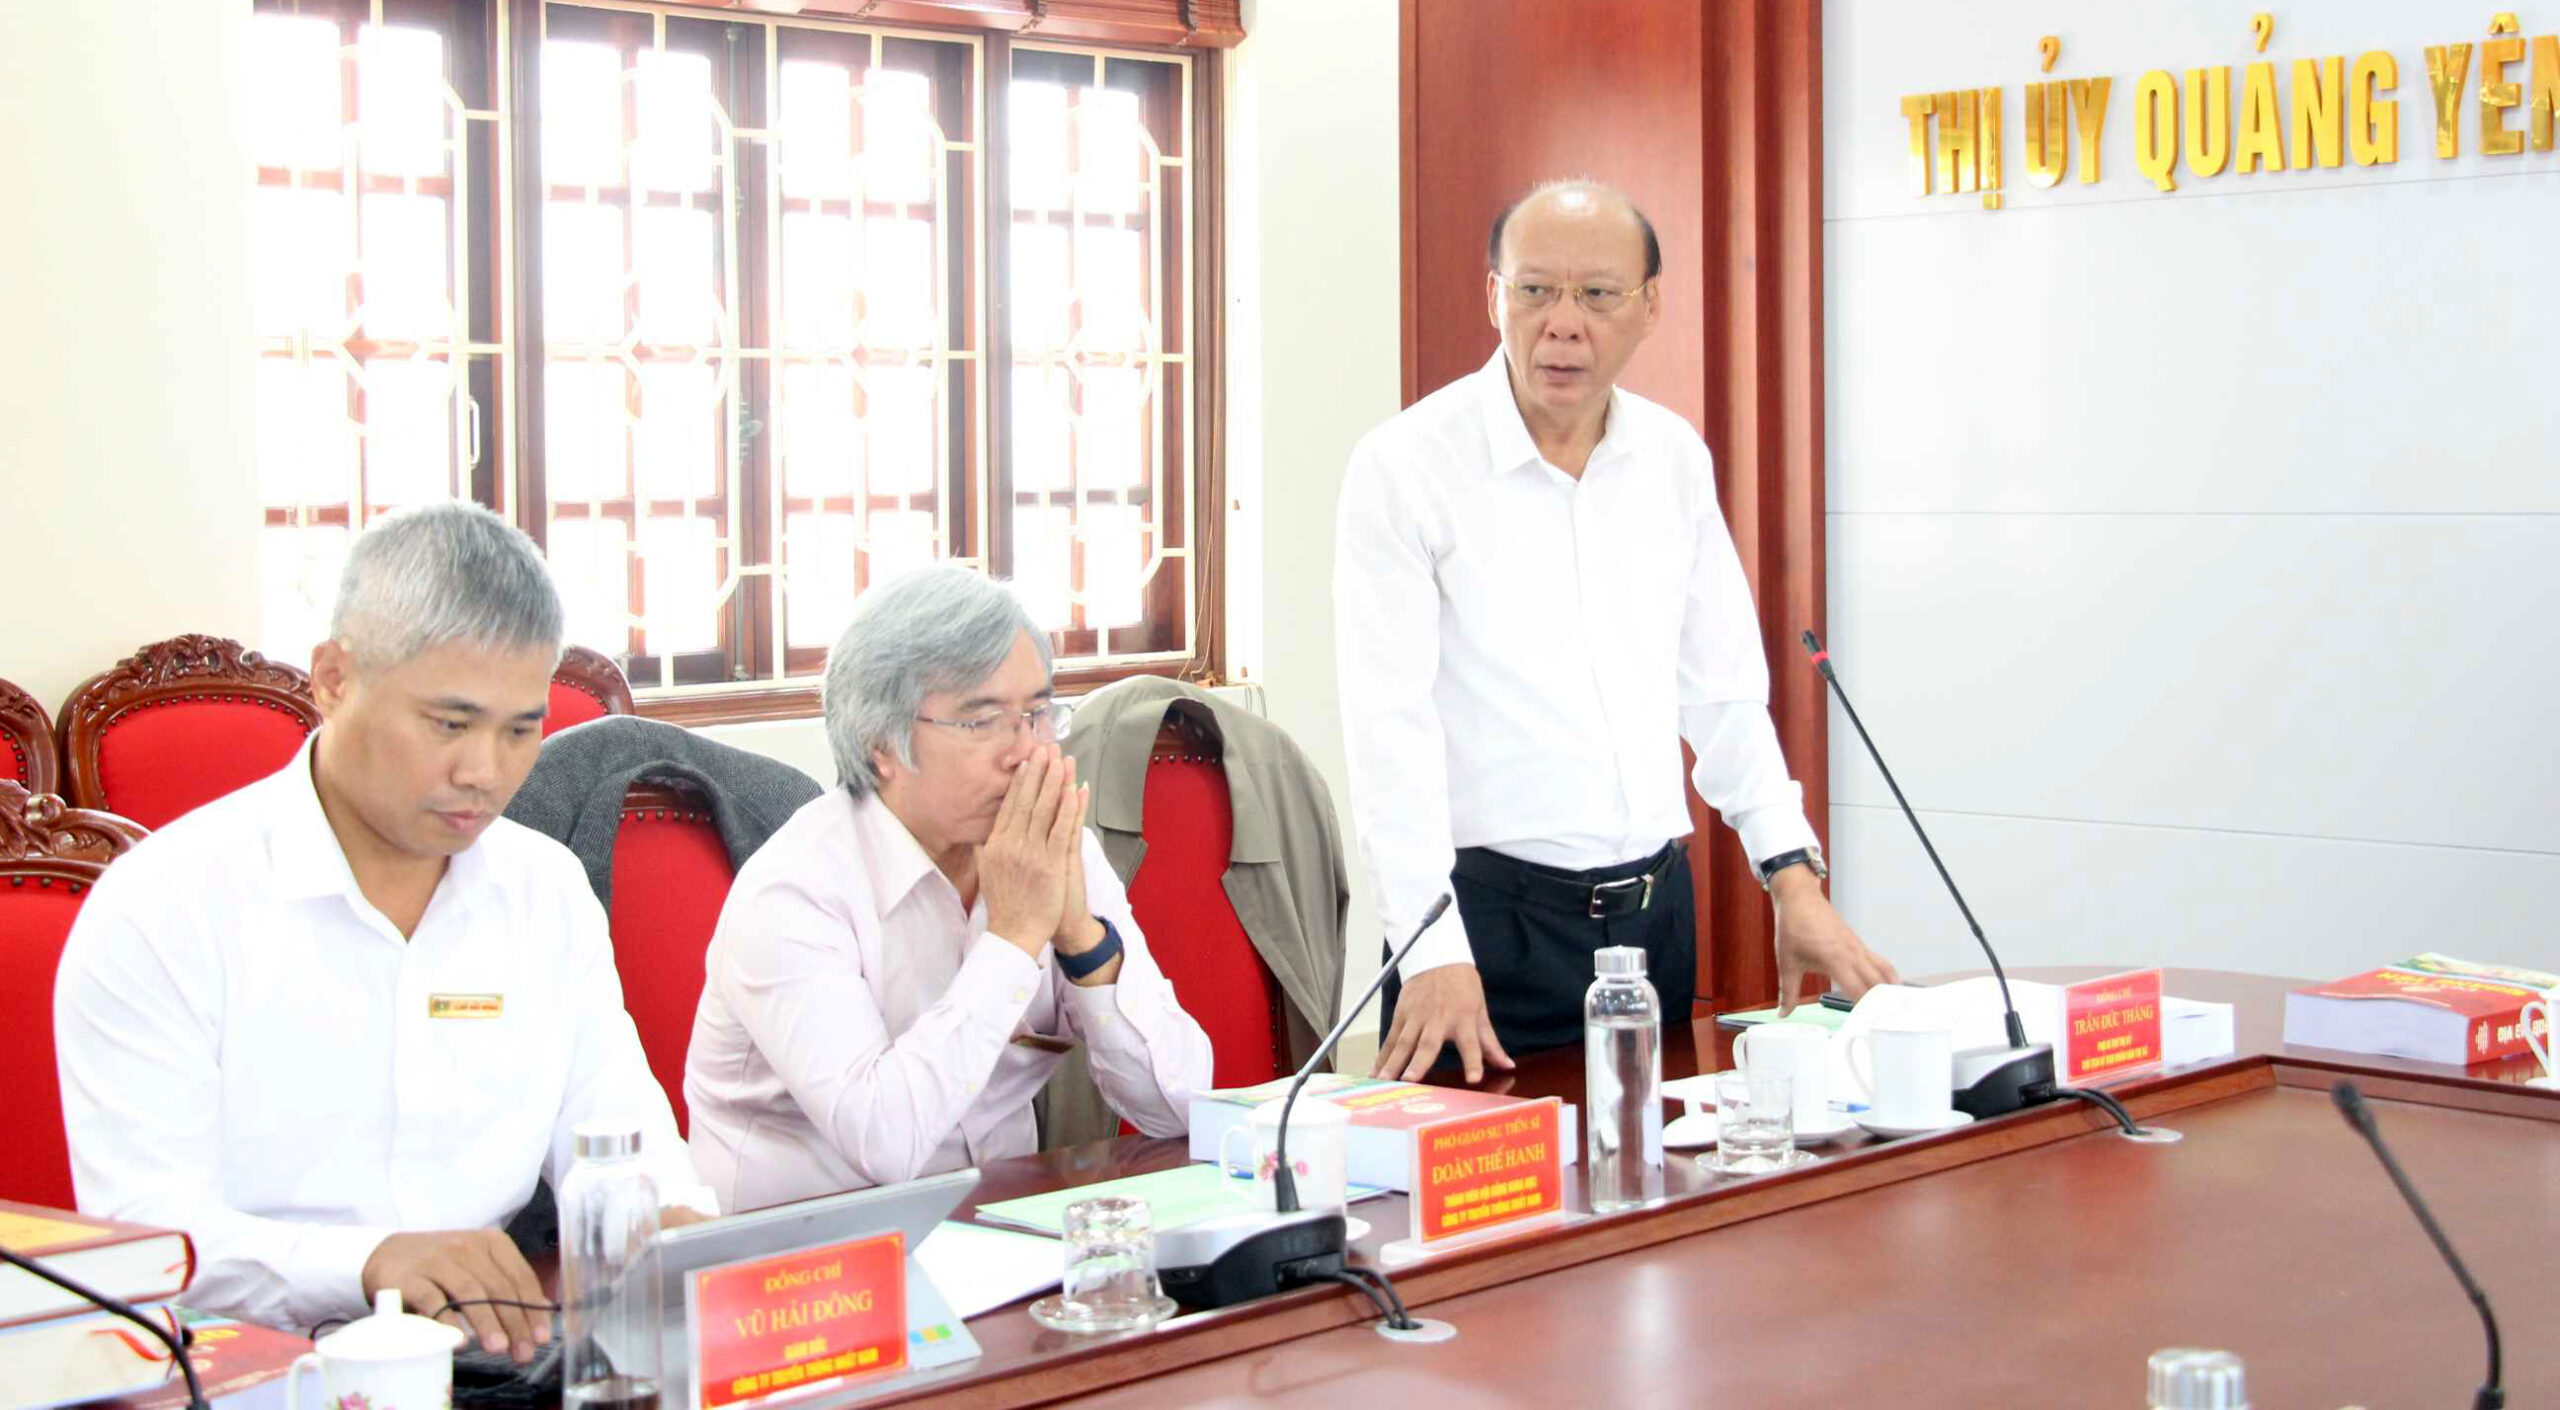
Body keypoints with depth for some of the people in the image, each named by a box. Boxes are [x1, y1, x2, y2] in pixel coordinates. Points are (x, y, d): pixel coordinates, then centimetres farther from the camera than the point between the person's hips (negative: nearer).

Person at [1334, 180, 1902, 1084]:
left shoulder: (1674, 458, 7)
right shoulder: (1404, 465, -10)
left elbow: (1724, 684, 13)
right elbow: (1391, 720, -16)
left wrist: (1793, 876, 4)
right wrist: (1434, 954, -23)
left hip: (1655, 905, 5)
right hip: (1488, 909, -5)